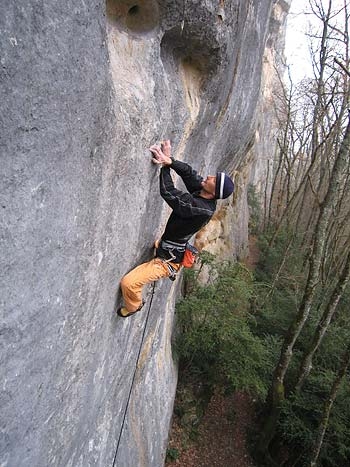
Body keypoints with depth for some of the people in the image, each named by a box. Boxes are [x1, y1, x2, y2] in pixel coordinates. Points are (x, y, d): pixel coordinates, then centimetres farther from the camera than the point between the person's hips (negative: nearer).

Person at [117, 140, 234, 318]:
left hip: (167, 261, -10)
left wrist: (166, 165, -22)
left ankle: (133, 306, 16)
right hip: (169, 248, 10)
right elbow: (189, 173, -5)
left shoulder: (202, 209, -33)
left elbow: (168, 192, -31)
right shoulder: (201, 192, -8)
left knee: (128, 283, -14)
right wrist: (170, 161, -22)